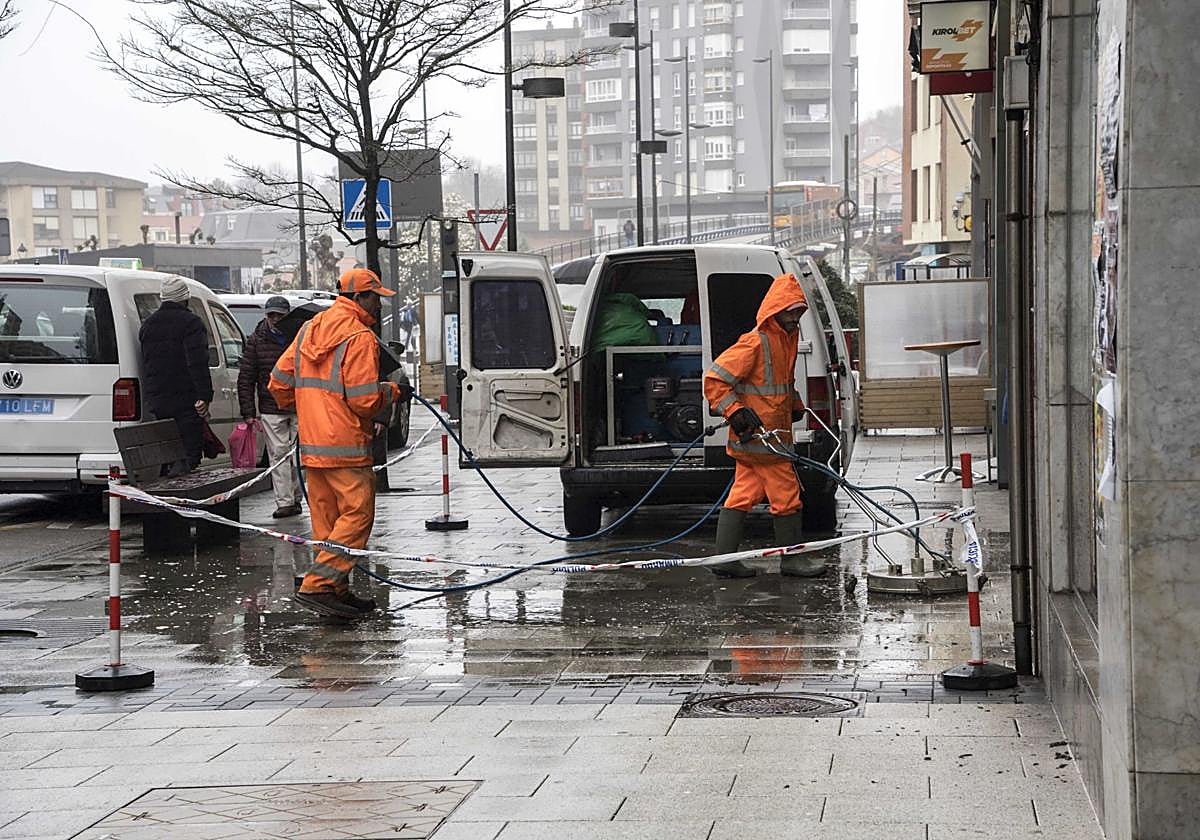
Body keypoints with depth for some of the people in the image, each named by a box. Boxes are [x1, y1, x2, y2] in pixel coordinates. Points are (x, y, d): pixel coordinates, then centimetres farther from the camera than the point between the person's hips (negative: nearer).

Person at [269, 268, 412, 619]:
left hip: (311, 445, 9)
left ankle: (336, 592, 16)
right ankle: (317, 586, -13)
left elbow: (279, 383, 13)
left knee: (326, 519, 12)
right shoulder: (360, 337, -12)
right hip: (346, 446, -9)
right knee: (356, 516, -5)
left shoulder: (309, 329, 12)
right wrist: (393, 392, 2)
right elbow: (365, 400, -16)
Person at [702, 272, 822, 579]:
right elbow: (715, 379, -18)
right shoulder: (755, 343, -17)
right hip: (759, 435, -10)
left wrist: (795, 405, 22)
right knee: (786, 495, -1)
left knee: (743, 494, 9)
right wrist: (736, 412, -23)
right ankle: (792, 558, 10)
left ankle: (724, 558, 11)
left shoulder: (787, 338, 14)